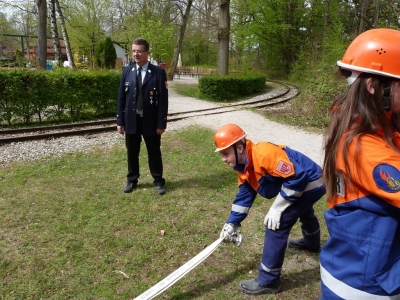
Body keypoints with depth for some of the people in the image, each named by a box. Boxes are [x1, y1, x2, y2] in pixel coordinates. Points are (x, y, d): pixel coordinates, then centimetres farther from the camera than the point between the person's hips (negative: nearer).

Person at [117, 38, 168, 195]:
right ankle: (132, 180, 29)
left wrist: (161, 123, -11)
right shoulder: (127, 71, 4)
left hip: (150, 120, -3)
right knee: (132, 152, 13)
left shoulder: (159, 72, -6)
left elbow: (163, 99, -7)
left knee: (154, 152, 9)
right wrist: (120, 120, 2)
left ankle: (158, 181, 24)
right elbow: (121, 97, 6)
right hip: (131, 120, 3)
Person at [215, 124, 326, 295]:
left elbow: (296, 177, -33)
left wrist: (277, 208, -27)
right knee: (303, 212, 37)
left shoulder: (264, 154, -34)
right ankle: (311, 242, 70)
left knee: (276, 225, -14)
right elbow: (244, 195, 3)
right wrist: (232, 223, -3)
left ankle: (268, 281, -1)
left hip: (311, 183, -10)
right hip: (303, 183, 10)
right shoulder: (244, 167, -3)